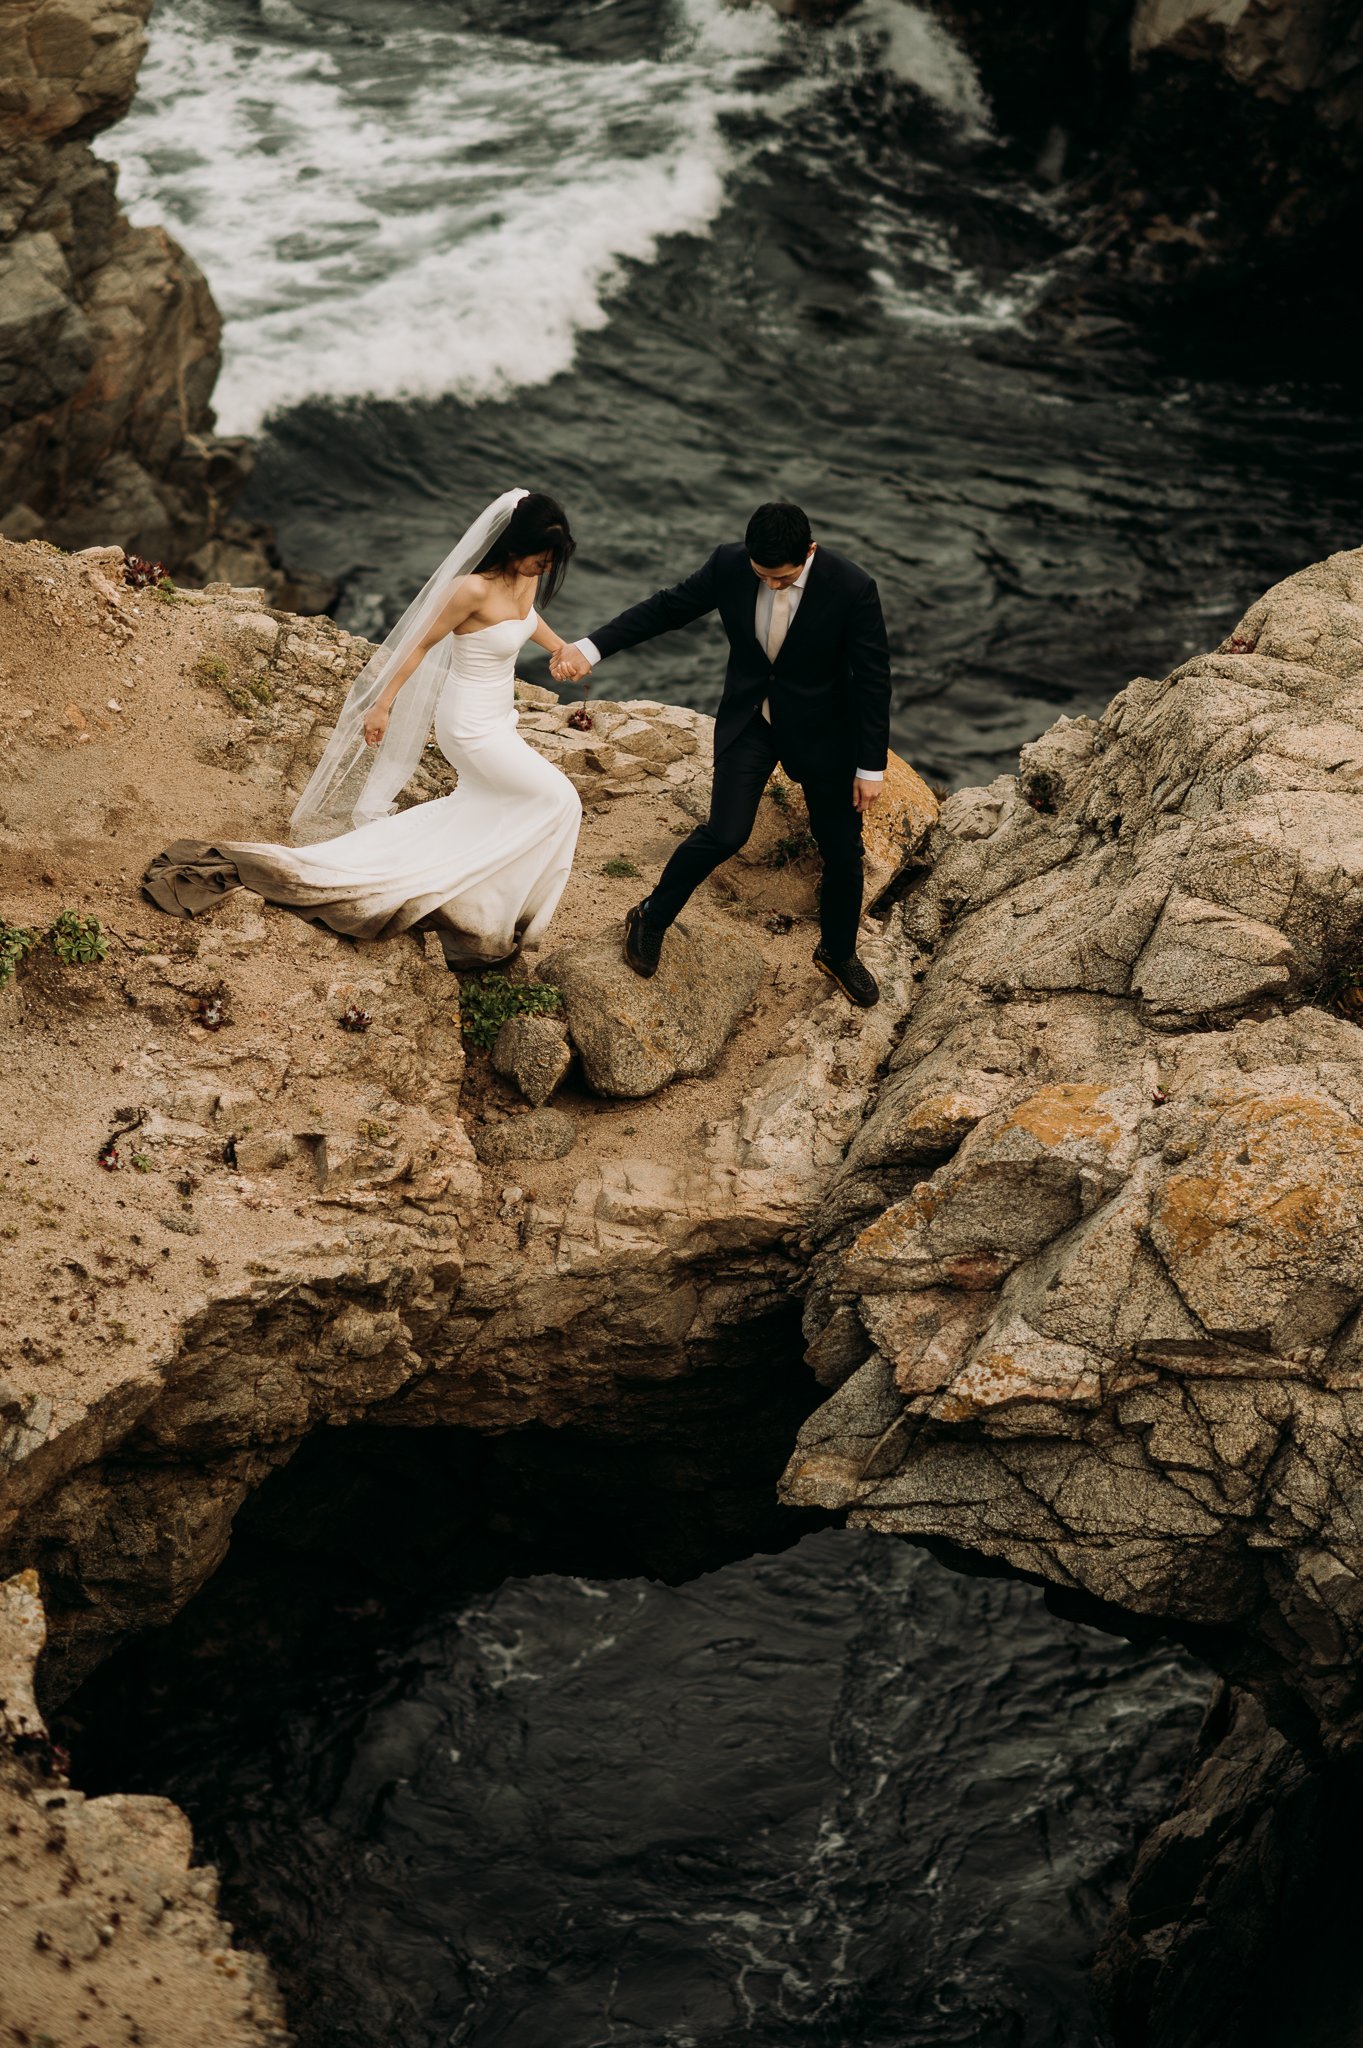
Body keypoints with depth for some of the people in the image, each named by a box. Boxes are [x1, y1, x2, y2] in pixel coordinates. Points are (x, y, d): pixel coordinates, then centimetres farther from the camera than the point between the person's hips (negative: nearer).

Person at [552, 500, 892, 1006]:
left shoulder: (852, 588, -27)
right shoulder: (729, 564, -19)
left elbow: (872, 679, -18)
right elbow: (667, 607, -5)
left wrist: (871, 767, -13)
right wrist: (591, 648, -14)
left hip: (820, 730, 0)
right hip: (748, 718, 1)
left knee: (842, 849, 10)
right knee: (725, 834, -9)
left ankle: (838, 953, 35)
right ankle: (652, 918, 15)